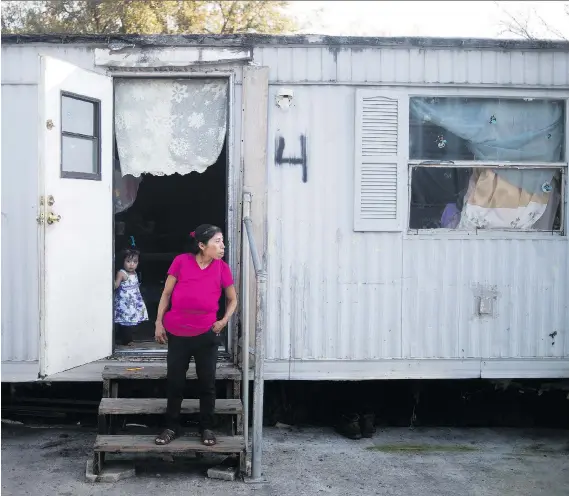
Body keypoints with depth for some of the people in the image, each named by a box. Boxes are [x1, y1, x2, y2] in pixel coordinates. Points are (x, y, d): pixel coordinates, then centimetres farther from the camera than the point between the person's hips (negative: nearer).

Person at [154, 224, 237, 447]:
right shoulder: (181, 261, -9)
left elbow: (232, 300, 10)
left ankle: (207, 428, 22)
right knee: (174, 381, 8)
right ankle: (172, 427, 23)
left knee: (207, 382, 7)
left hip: (206, 334, 1)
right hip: (177, 334, -1)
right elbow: (166, 293, 0)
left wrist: (223, 321, -2)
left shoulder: (222, 268, -4)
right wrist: (159, 322, -2)